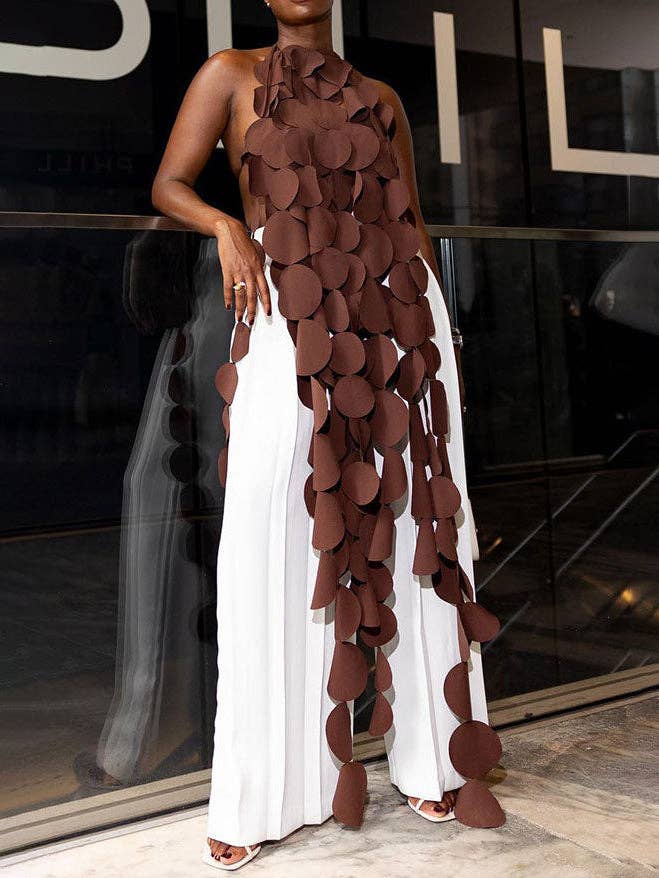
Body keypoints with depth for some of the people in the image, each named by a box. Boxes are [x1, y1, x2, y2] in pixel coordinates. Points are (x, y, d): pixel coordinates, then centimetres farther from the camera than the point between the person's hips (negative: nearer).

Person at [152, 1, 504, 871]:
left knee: (413, 527, 3)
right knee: (278, 542, -8)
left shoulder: (382, 98, 20)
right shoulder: (233, 73, 12)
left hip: (400, 320, 4)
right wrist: (226, 225, -16)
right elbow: (169, 184, 5)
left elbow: (413, 223, 18)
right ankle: (260, 795, 2)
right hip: (293, 321, -3)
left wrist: (441, 337, 12)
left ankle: (429, 760, 16)